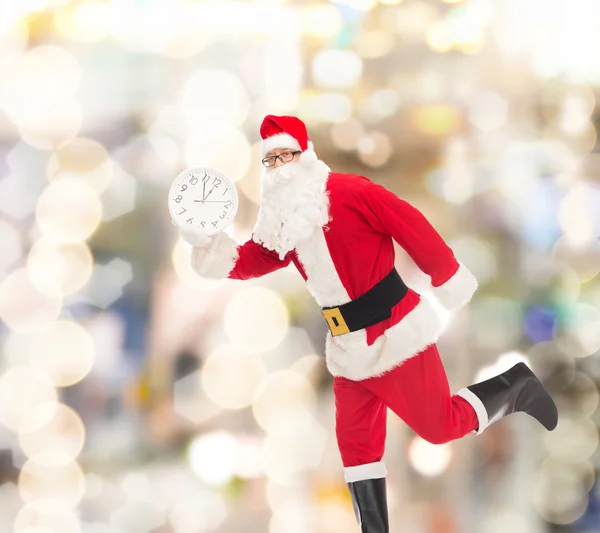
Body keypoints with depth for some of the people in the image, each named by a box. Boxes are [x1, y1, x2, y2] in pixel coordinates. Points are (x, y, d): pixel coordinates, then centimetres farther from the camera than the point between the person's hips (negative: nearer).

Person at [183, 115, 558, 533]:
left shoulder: (349, 193, -18)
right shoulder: (281, 217, 6)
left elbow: (412, 227, -16)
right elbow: (259, 257, 2)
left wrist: (448, 277, -10)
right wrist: (221, 258, -17)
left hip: (395, 333, -7)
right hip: (348, 346, 8)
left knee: (440, 425, -1)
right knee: (355, 443, 9)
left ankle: (514, 388, 22)